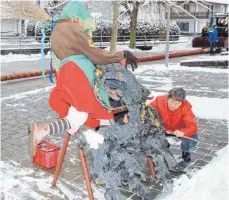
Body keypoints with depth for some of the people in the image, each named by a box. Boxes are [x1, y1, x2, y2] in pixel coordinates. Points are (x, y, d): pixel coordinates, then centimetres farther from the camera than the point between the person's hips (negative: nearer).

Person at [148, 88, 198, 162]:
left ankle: (185, 150, 13)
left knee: (193, 141, -28)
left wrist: (182, 133, -53)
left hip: (179, 130, -1)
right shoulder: (159, 101, -28)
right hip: (163, 129, 2)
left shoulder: (186, 107, -29)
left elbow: (193, 126, -33)